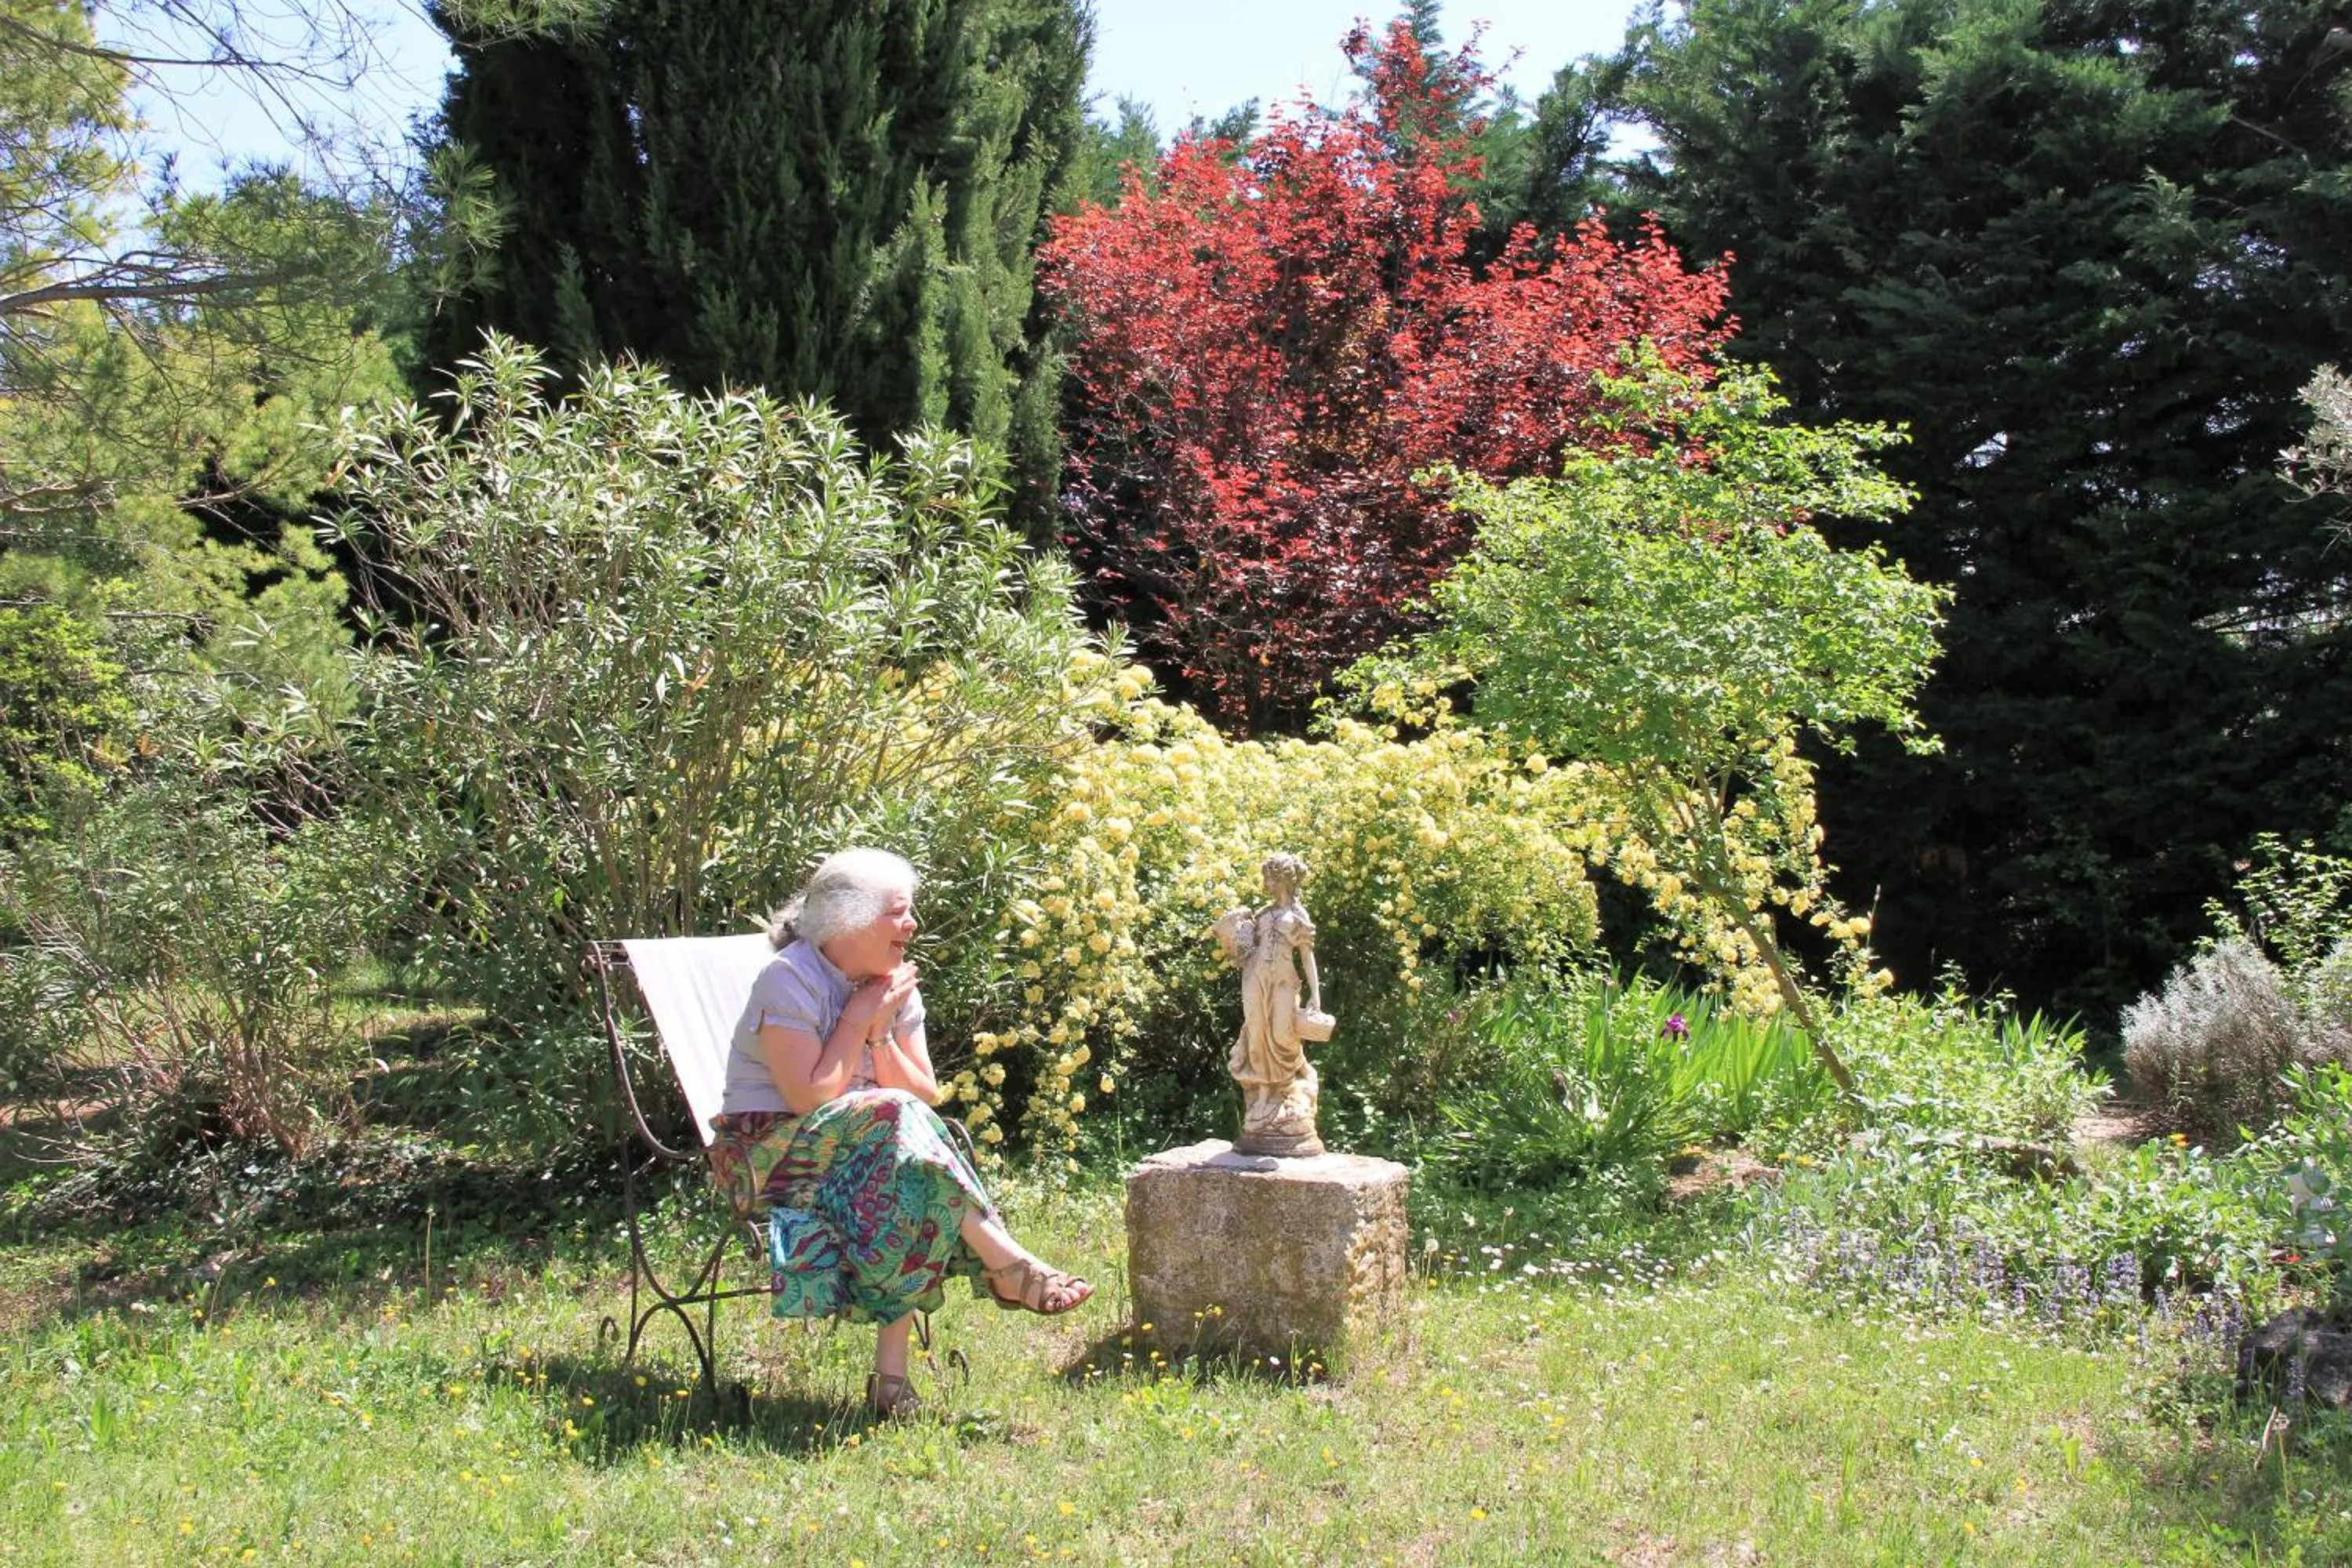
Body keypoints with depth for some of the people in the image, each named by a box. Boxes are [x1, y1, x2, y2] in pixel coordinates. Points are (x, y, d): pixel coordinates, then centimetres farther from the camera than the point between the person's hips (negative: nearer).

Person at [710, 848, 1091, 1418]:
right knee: (895, 1120, -31)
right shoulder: (789, 979, -15)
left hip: (870, 1146, 7)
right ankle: (1008, 1264, -28)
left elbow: (926, 1095, 1)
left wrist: (882, 1033, -13)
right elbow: (809, 1099, -22)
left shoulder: (895, 986, 6)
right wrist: (858, 1019, -16)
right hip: (769, 1152, -7)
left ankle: (892, 1370, -26)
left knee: (912, 1187, -26)